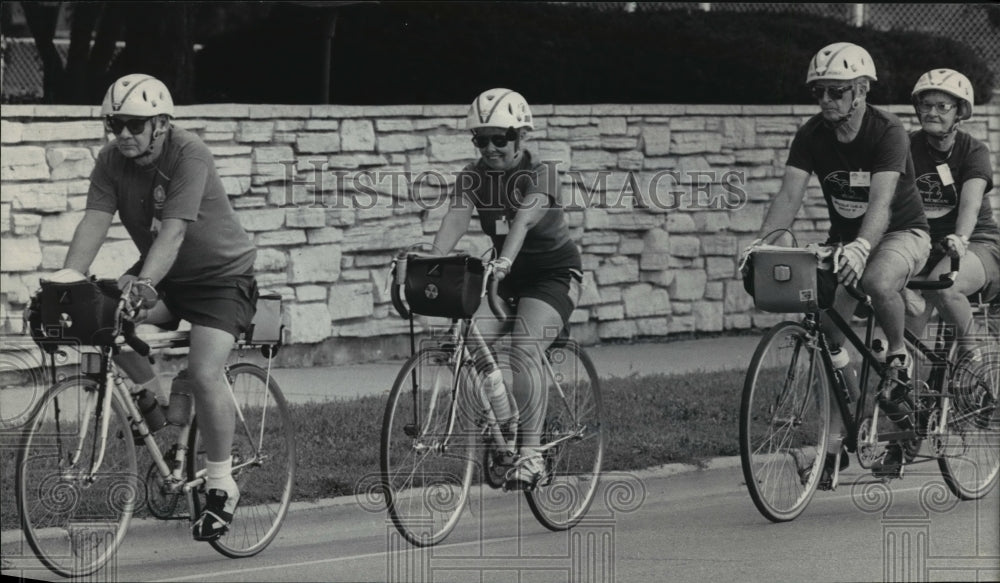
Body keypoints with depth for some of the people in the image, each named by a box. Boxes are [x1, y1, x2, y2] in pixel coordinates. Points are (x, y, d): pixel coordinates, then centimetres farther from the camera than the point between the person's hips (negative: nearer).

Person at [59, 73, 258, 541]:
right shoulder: (112, 160, -8)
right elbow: (94, 222, -17)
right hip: (164, 276, 6)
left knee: (204, 375, -22)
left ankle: (222, 488, -5)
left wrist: (144, 283, -49)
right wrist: (67, 280, -32)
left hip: (221, 274, -6)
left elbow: (173, 229, -36)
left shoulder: (188, 156, -26)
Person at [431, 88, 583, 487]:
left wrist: (504, 262, -57)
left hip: (553, 273, -5)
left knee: (524, 351, -25)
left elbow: (525, 218, -39)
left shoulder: (539, 175, -21)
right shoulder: (473, 177, -6)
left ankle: (530, 453, -20)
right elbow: (456, 218, -22)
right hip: (505, 272, 5)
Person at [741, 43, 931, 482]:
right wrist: (762, 240, -38)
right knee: (827, 338, -9)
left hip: (901, 233, -5)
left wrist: (860, 247, -55)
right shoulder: (812, 135, -9)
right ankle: (834, 445, 0)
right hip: (844, 239, 5)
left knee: (878, 281, -39)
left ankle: (899, 357, -10)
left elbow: (881, 201, -36)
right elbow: (790, 194, -19)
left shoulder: (887, 133, -23)